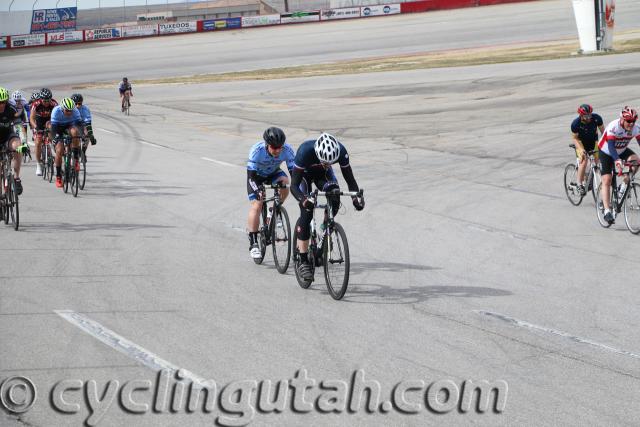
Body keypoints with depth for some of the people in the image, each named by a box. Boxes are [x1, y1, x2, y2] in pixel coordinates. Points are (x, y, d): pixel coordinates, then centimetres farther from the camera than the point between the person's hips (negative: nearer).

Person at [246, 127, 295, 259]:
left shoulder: (287, 150, -29)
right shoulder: (257, 150, -35)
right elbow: (251, 175, -33)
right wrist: (257, 190, -49)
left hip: (273, 173, 2)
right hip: (257, 175, -2)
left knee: (285, 184, -29)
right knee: (256, 206, -16)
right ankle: (253, 243, -10)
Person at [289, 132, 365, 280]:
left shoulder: (341, 151, -33)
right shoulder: (305, 151, -41)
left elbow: (350, 179, -24)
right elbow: (294, 185, -39)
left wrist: (357, 197, -43)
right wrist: (303, 199, -59)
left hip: (322, 174, 3)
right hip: (304, 173, -3)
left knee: (334, 201, -26)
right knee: (307, 214, -17)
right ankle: (303, 261, -10)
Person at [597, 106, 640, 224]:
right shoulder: (613, 127, -33)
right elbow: (611, 146, -40)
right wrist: (617, 161, -55)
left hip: (622, 151, 5)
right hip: (606, 152, -5)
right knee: (607, 181, -13)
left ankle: (624, 186, -4)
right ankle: (607, 211, -14)